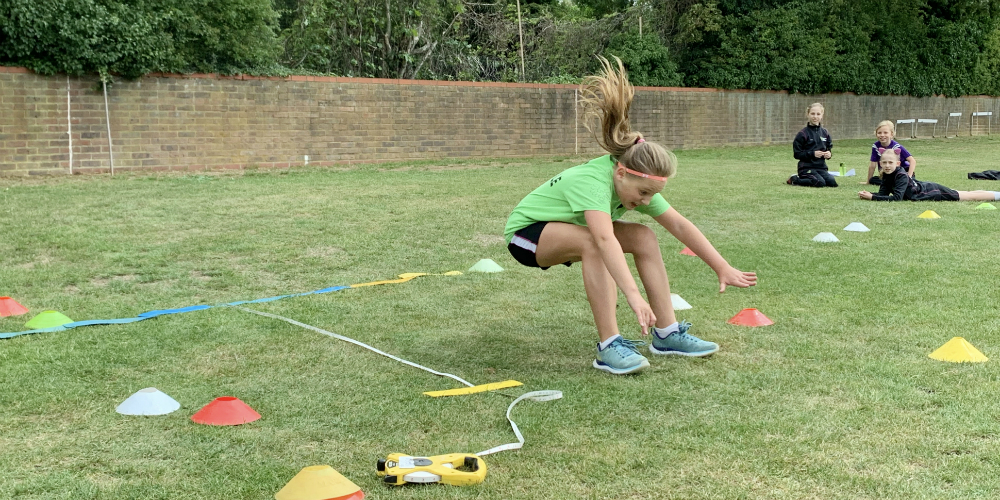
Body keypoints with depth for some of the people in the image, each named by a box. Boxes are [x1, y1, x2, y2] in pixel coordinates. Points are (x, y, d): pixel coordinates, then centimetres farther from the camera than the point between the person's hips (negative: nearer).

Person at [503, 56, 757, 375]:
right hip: (525, 231, -8)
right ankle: (609, 347, -31)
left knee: (644, 238, -9)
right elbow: (605, 240, -51)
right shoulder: (592, 181, -37)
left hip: (566, 230, 8)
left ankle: (667, 333, -2)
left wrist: (723, 268, -10)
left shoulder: (634, 180, -13)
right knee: (592, 242, -37)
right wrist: (634, 296, -60)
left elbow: (679, 225, -9)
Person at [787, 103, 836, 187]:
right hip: (806, 167, -6)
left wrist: (829, 154, -2)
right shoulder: (803, 134, -5)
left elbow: (829, 148, 21)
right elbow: (797, 154, -7)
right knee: (820, 183, -28)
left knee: (832, 183, -16)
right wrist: (813, 154, -16)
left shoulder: (825, 133, 11)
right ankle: (794, 179, -2)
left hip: (821, 167, 6)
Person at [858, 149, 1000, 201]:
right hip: (927, 188, 8)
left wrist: (872, 197, -42)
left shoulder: (901, 176, -31)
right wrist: (867, 195, -29)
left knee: (971, 196, 5)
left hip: (934, 191, -8)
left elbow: (897, 197, -39)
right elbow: (883, 193, -10)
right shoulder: (887, 176, -8)